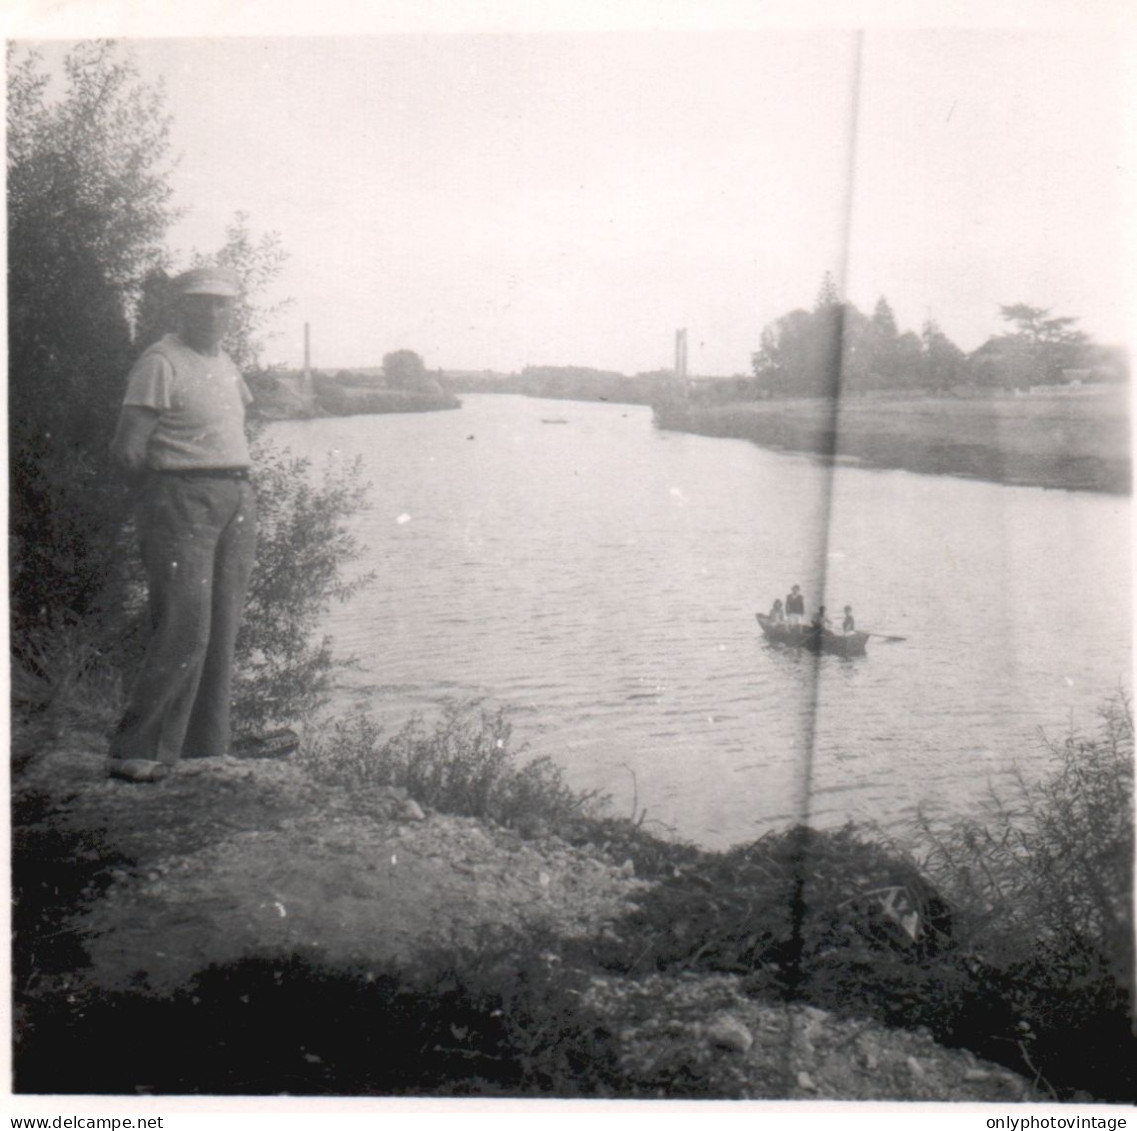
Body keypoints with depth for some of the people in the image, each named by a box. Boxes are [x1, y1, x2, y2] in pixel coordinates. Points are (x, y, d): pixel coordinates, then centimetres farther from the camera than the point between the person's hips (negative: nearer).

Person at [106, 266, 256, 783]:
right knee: (183, 630, -13)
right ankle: (135, 752, -5)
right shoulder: (161, 362, -9)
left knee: (222, 632, 7)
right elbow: (126, 449, -13)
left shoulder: (224, 362, 17)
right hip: (181, 504, -8)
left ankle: (207, 749, 14)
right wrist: (164, 491, 1)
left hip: (237, 502, 8)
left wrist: (236, 484, 16)